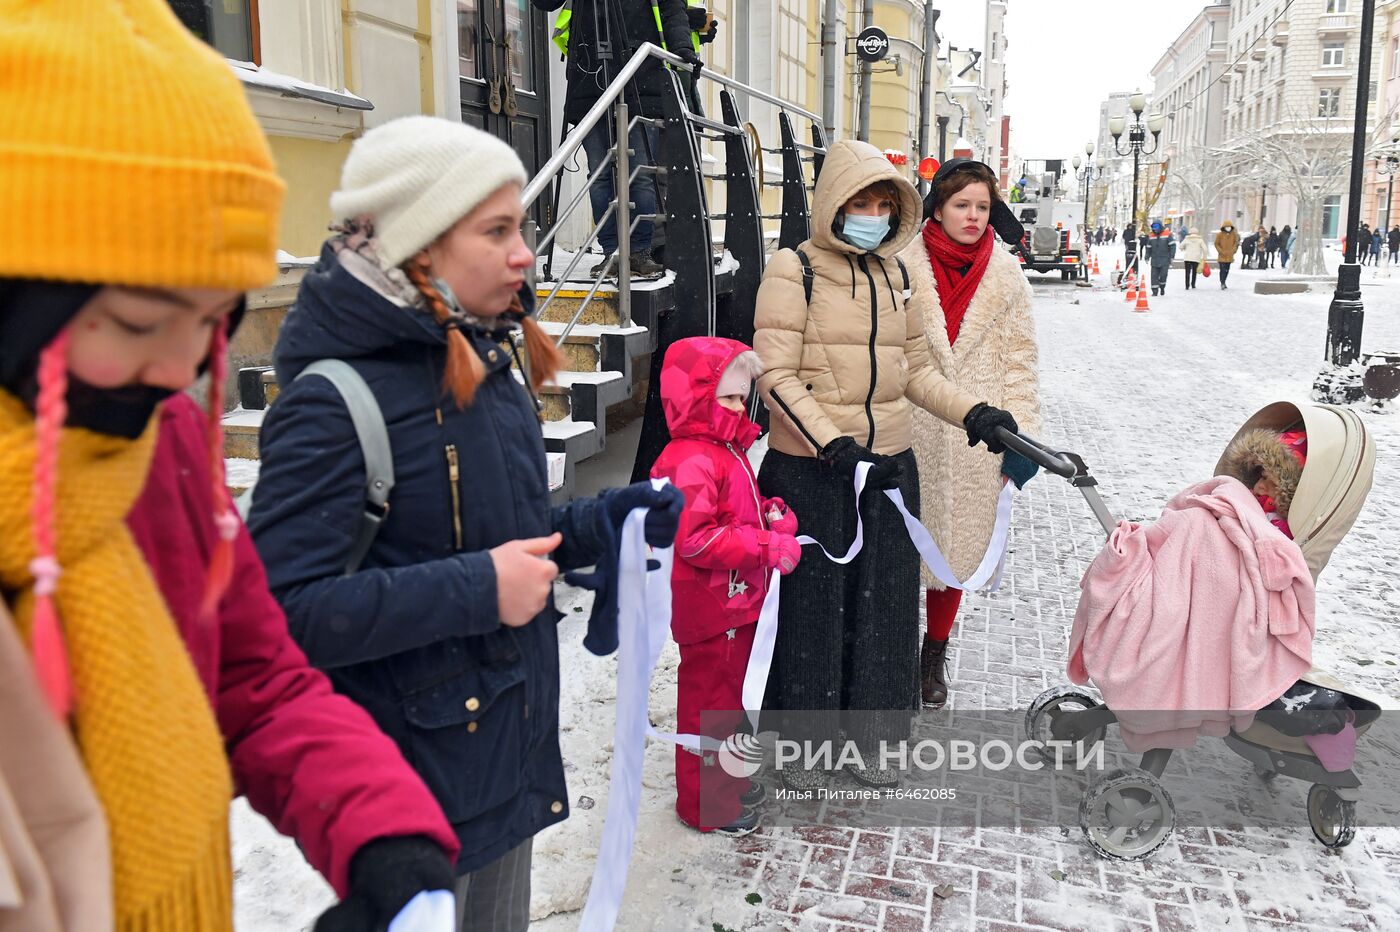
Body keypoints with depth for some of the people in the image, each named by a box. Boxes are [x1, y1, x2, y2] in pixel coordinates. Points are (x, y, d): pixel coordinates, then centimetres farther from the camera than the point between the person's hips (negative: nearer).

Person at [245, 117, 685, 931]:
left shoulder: (489, 361, 6)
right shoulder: (332, 402, -21)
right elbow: (285, 610, -27)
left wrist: (601, 524, -3)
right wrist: (476, 589, -28)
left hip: (515, 742, 8)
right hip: (410, 777, -8)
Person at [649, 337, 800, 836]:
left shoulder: (727, 449, 10)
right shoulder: (690, 462, -23)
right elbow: (694, 537, -31)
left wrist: (773, 515, 1)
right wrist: (767, 549, -27)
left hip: (737, 602, 10)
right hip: (711, 610, -10)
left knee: (732, 689, 23)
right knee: (709, 696, 4)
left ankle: (726, 776, 42)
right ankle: (705, 802, 20)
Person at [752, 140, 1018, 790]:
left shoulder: (894, 273, 11)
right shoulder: (795, 269, -8)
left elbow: (914, 370, 16)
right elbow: (776, 376, -14)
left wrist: (972, 413, 3)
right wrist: (832, 444, -22)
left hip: (888, 464, 6)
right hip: (810, 469, -6)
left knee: (882, 603, 14)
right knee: (811, 605, 6)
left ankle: (868, 738, 32)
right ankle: (797, 741, 26)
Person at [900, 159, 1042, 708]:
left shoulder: (1006, 275, 4)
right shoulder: (904, 265, -4)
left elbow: (1019, 360, 6)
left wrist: (1019, 437, 0)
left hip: (975, 438, 2)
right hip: (909, 431, -2)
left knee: (958, 543, 11)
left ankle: (935, 653, 29)